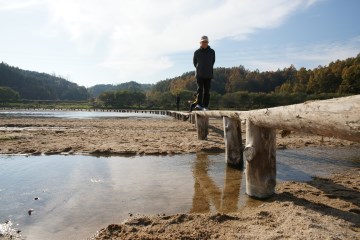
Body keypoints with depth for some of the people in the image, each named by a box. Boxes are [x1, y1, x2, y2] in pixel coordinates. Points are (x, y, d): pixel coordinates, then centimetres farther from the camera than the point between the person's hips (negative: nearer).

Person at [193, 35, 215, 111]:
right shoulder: (197, 52, 3)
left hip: (208, 74, 1)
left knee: (207, 91, 4)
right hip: (199, 74, -1)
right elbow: (194, 62, 14)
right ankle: (199, 104, -14)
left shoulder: (212, 52, 5)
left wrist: (209, 69, 14)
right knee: (200, 89, -10)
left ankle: (206, 106, 8)